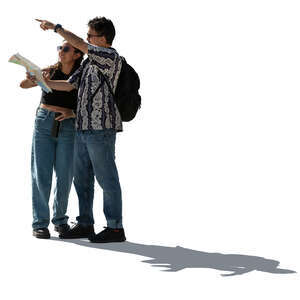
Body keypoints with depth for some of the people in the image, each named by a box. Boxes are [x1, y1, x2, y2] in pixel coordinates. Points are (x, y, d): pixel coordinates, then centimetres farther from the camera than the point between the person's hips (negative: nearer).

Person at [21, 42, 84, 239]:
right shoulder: (49, 72, 5)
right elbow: (23, 85, -2)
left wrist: (72, 113, -16)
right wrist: (30, 80, -25)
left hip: (68, 127, 0)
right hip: (44, 123, 0)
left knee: (65, 176, 0)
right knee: (41, 175, -4)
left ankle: (60, 219, 19)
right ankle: (40, 223, 1)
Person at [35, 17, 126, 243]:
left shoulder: (111, 57, -9)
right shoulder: (89, 63, 18)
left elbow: (78, 44, -11)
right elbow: (69, 85, 16)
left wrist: (56, 27, -2)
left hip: (102, 129, -9)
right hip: (83, 129, 9)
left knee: (107, 178, -5)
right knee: (82, 179, 11)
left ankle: (116, 228, 0)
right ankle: (85, 225, 19)